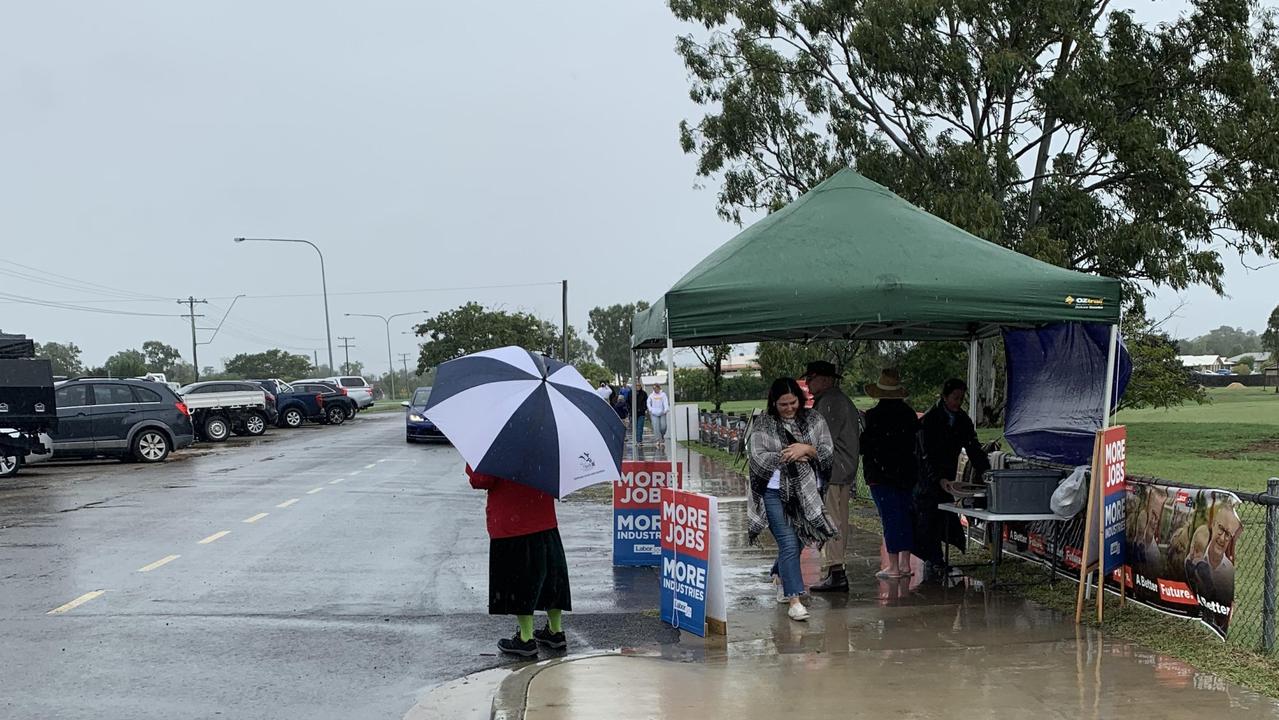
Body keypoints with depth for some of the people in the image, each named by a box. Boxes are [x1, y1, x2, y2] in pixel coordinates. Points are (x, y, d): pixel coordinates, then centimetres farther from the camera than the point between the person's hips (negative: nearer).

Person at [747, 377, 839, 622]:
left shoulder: (814, 421, 5)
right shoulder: (763, 424, -4)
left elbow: (829, 453, 2)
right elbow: (760, 457, -12)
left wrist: (807, 449, -17)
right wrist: (796, 456, -11)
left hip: (804, 492, 4)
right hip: (774, 493, -4)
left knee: (796, 542, 16)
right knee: (789, 543, -11)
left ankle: (779, 575, 46)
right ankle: (794, 599, -6)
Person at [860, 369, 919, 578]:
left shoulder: (873, 416, -13)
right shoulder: (909, 413, 3)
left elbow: (863, 446, -11)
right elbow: (917, 438, 12)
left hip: (880, 473, -5)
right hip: (906, 473, 5)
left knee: (890, 518, -3)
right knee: (905, 516, 11)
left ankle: (893, 566, -2)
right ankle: (905, 563, 16)